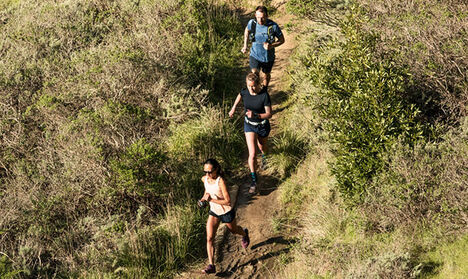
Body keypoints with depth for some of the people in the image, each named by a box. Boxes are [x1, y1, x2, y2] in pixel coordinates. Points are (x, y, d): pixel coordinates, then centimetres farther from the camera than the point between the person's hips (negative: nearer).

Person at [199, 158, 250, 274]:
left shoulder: (221, 181, -31)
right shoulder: (204, 179, -11)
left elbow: (227, 201, -32)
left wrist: (211, 199, -31)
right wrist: (204, 197, -3)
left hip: (226, 212, -5)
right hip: (214, 212, 5)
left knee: (233, 230, 25)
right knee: (209, 238, -7)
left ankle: (244, 234, 61)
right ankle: (211, 266, -3)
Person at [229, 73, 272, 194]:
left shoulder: (264, 95, -25)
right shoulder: (244, 92, -15)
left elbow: (269, 114, -24)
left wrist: (256, 115, -40)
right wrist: (233, 108, 20)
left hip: (263, 125, -1)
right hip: (249, 125, 1)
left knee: (262, 147, 27)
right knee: (252, 154, -11)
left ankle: (264, 156, 65)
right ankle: (254, 180, 0)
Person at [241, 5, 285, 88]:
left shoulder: (273, 26, -24)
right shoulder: (252, 23, -17)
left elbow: (282, 40, -10)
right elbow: (247, 30, 8)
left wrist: (271, 46, -27)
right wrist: (245, 46, 6)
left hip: (268, 57, 0)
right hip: (255, 55, 0)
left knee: (267, 75, 24)